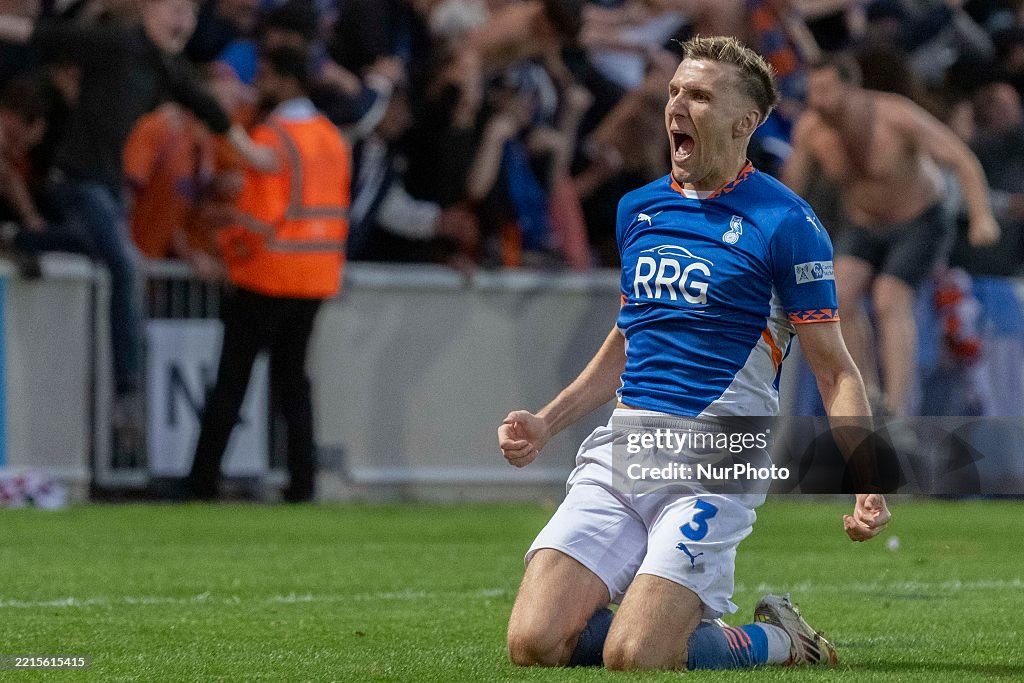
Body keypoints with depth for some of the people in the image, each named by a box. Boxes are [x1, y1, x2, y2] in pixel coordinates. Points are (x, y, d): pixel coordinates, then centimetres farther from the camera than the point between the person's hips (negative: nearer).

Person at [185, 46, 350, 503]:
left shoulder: (271, 136, -15)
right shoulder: (332, 137, 9)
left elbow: (259, 212, -18)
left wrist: (230, 244, -2)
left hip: (267, 275, -7)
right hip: (318, 275, 7)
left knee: (232, 378, -1)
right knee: (293, 378, 12)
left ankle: (203, 480, -1)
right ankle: (302, 479, 4)